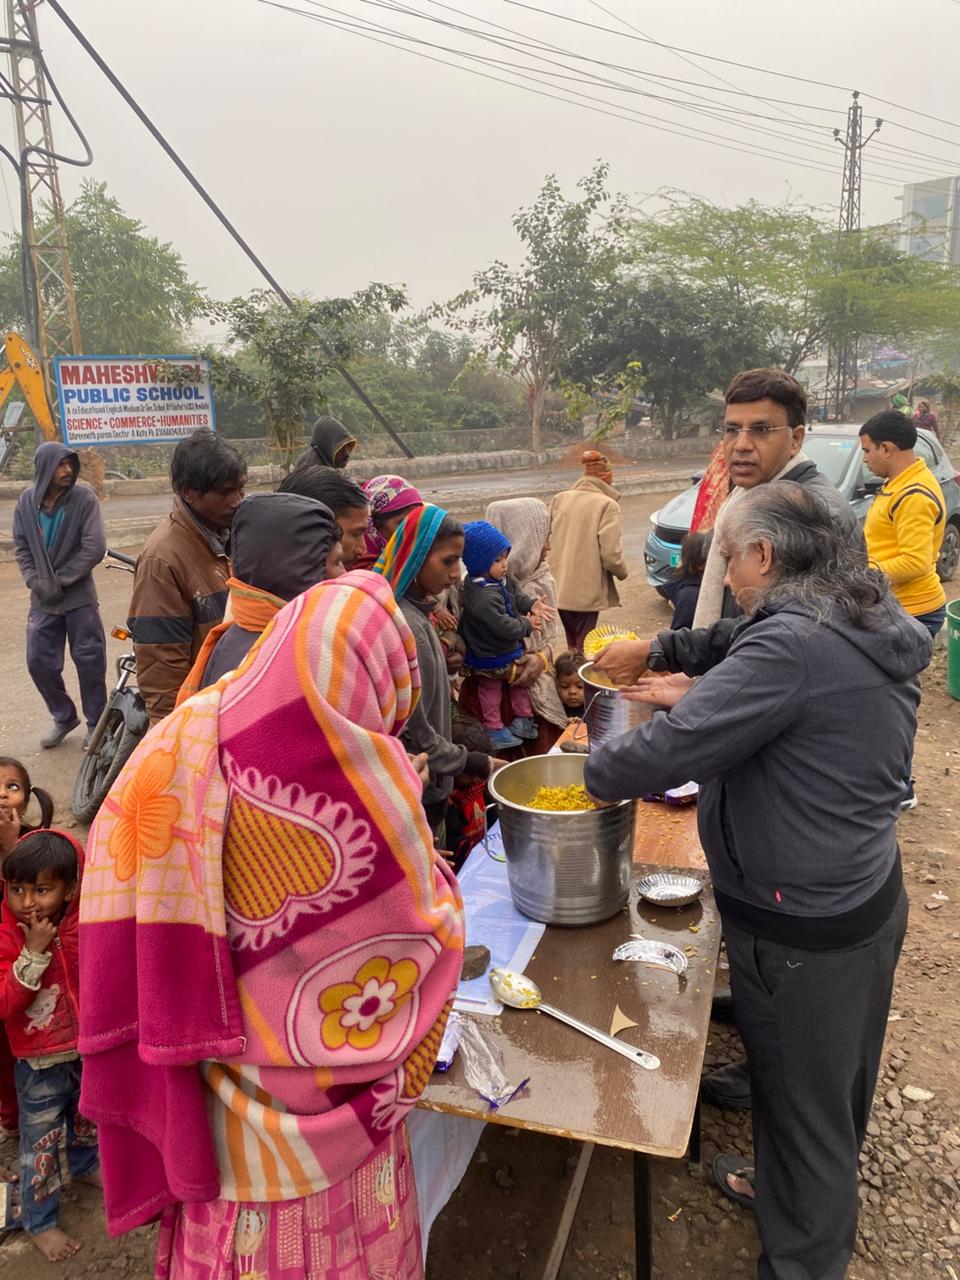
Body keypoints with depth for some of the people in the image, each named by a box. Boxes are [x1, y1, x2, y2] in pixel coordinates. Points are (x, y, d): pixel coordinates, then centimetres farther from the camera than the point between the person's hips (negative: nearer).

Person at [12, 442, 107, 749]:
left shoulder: (84, 497, -10)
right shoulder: (26, 501, 1)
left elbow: (95, 548, -14)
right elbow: (21, 548, 7)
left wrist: (59, 580, -14)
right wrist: (36, 581, -9)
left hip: (79, 597, -4)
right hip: (42, 599, 4)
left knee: (89, 661, 3)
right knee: (39, 662, 8)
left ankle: (96, 723, 20)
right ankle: (64, 717, 29)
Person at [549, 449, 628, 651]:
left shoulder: (559, 499, 4)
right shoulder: (606, 505, -12)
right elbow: (610, 554, -17)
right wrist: (622, 572, 3)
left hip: (559, 588, 5)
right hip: (587, 591, -5)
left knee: (572, 646, 22)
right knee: (583, 646, 8)